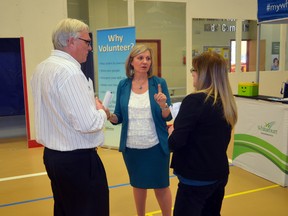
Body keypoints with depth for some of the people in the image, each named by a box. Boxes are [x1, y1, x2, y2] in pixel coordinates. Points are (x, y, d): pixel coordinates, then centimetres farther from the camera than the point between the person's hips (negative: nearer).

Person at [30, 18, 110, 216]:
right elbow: (87, 124, -26)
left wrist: (92, 106, 13)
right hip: (78, 159, -9)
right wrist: (102, 112, -6)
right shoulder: (70, 71, -21)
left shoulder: (41, 69, 7)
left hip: (52, 154, 10)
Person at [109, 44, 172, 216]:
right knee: (138, 184, 19)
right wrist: (109, 116, -18)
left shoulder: (159, 83, -7)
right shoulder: (123, 85, -1)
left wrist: (163, 105, -27)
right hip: (131, 147, 2)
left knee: (161, 186, 10)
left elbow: (167, 117, -7)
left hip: (156, 146, -2)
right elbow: (119, 117, 3)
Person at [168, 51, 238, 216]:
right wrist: (179, 127, 11)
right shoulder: (227, 102, 3)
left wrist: (171, 132, 0)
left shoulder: (195, 100, -20)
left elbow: (175, 143, -21)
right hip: (220, 174, 8)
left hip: (196, 177, -7)